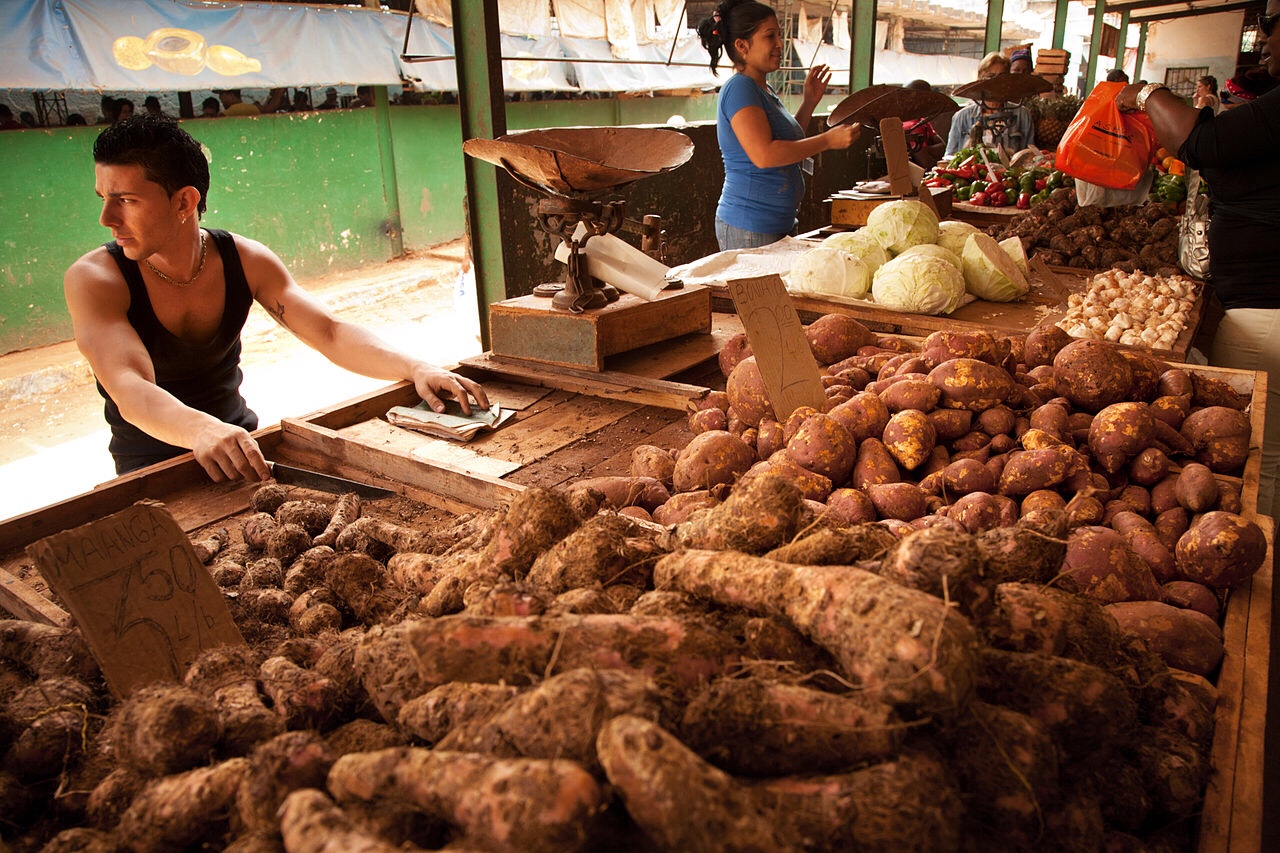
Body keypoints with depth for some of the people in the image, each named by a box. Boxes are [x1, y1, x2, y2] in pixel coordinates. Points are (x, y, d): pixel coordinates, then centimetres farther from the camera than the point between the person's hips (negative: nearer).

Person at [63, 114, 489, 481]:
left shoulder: (245, 260, -7)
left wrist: (415, 368, -32)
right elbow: (130, 391, -33)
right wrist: (203, 430, -56)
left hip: (243, 442, 3)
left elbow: (330, 333, -14)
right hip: (151, 467, -3)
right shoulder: (94, 279, -19)